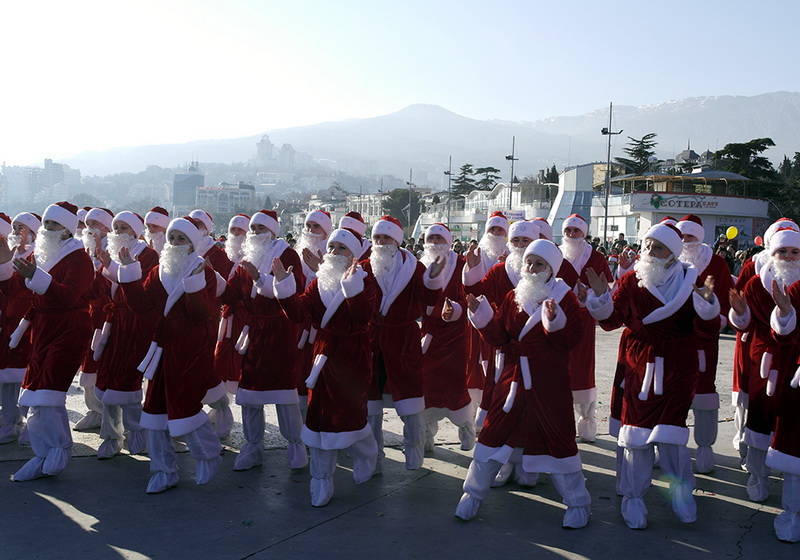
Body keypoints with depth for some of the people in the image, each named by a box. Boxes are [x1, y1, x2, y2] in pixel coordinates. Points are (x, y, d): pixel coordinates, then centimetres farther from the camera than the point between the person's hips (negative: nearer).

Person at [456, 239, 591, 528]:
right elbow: (497, 337, 4)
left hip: (549, 384, -3)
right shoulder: (513, 297, 8)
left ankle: (578, 502, 21)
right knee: (494, 432, 5)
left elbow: (570, 341, -13)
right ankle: (474, 492, 21)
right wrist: (482, 316, -9)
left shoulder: (565, 298, -3)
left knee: (557, 438, 2)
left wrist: (554, 321, -28)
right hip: (513, 377, 4)